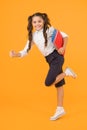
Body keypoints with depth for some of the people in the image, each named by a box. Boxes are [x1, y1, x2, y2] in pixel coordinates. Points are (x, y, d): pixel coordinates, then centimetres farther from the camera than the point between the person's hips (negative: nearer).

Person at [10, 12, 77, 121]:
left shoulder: (49, 30, -9)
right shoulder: (32, 36, 5)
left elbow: (65, 36, -4)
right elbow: (25, 51, 3)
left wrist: (63, 48, -17)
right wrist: (15, 54, -14)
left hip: (56, 57, -6)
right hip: (50, 60, 6)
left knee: (48, 82, -18)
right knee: (58, 84, 12)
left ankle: (66, 72, 2)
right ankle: (60, 109, 19)